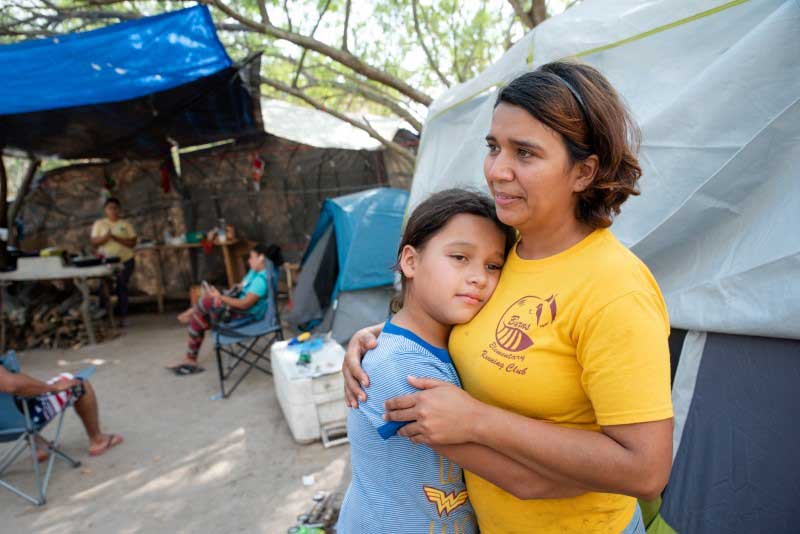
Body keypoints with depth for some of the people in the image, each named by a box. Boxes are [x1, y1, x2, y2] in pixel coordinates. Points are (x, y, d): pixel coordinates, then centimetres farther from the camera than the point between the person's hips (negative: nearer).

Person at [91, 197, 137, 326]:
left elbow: (133, 242, -4)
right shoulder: (99, 224, 7)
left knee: (121, 288, -2)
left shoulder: (126, 224, 5)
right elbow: (94, 242, -2)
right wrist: (106, 236, -20)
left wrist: (117, 238, -18)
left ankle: (121, 317, 3)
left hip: (125, 261, -1)